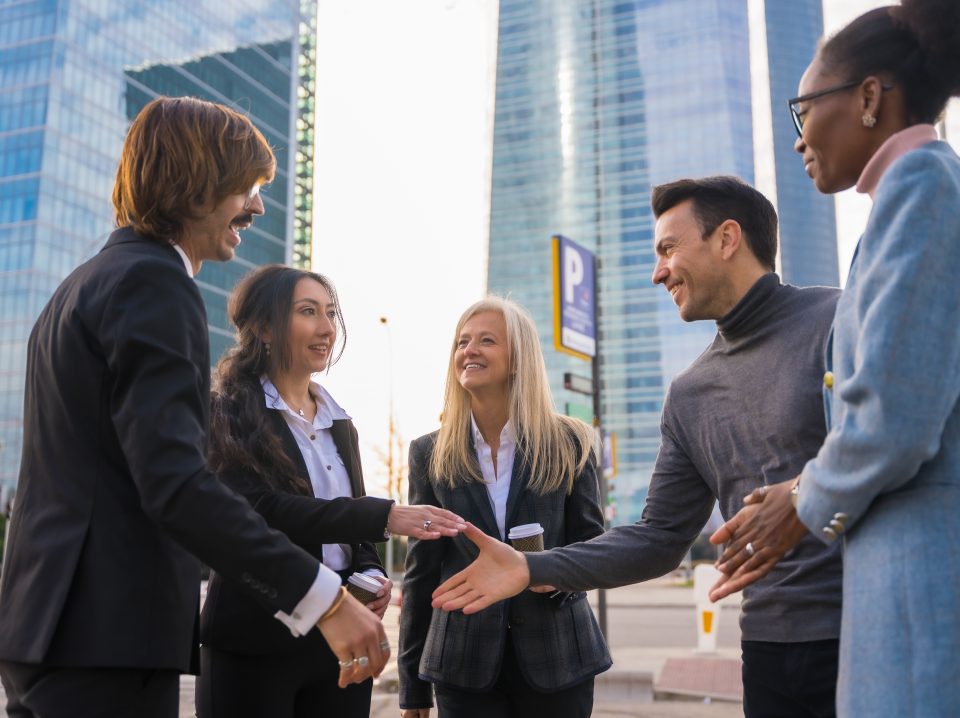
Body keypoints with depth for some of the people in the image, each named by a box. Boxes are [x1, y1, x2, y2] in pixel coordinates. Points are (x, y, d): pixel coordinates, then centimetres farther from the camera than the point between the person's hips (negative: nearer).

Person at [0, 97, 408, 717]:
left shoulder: (87, 283, 18)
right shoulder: (153, 282, -13)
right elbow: (175, 481, -24)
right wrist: (323, 597, -24)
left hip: (53, 625, 10)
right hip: (108, 638, -10)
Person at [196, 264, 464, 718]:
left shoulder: (339, 424, 14)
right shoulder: (227, 416, -7)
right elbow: (259, 510, -20)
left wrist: (373, 575, -4)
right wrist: (384, 515, -24)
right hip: (255, 643, -6)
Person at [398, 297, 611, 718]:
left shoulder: (569, 443, 0)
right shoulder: (430, 454, 3)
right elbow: (421, 568, 4)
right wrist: (412, 683, 5)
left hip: (556, 654, 0)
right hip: (464, 659, 1)